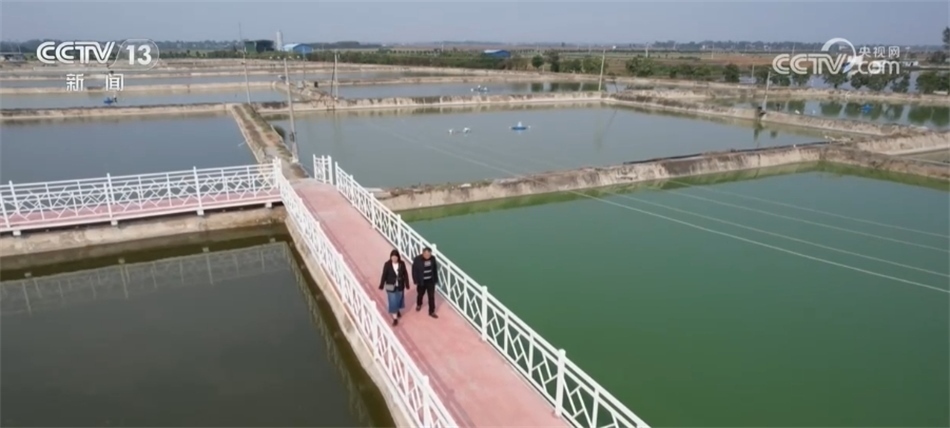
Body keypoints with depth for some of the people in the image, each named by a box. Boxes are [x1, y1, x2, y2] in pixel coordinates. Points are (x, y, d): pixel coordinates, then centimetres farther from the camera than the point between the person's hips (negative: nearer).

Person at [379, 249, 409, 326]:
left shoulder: (402, 264, -11)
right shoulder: (387, 264, -16)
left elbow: (405, 274, -3)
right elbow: (384, 275, -9)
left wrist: (407, 284, 0)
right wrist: (381, 285, -5)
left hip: (400, 286, 2)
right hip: (391, 287, -2)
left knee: (399, 299, 21)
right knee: (393, 302, 1)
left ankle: (398, 310, 51)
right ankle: (395, 318, 11)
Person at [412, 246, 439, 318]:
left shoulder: (433, 258, -11)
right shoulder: (417, 259, -20)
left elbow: (435, 269, 1)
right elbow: (414, 271, -12)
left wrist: (436, 280, 5)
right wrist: (416, 281, -12)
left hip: (430, 281, 2)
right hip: (421, 281, -1)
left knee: (431, 296, 4)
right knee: (420, 294, 22)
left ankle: (431, 312, 18)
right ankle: (419, 304, 52)